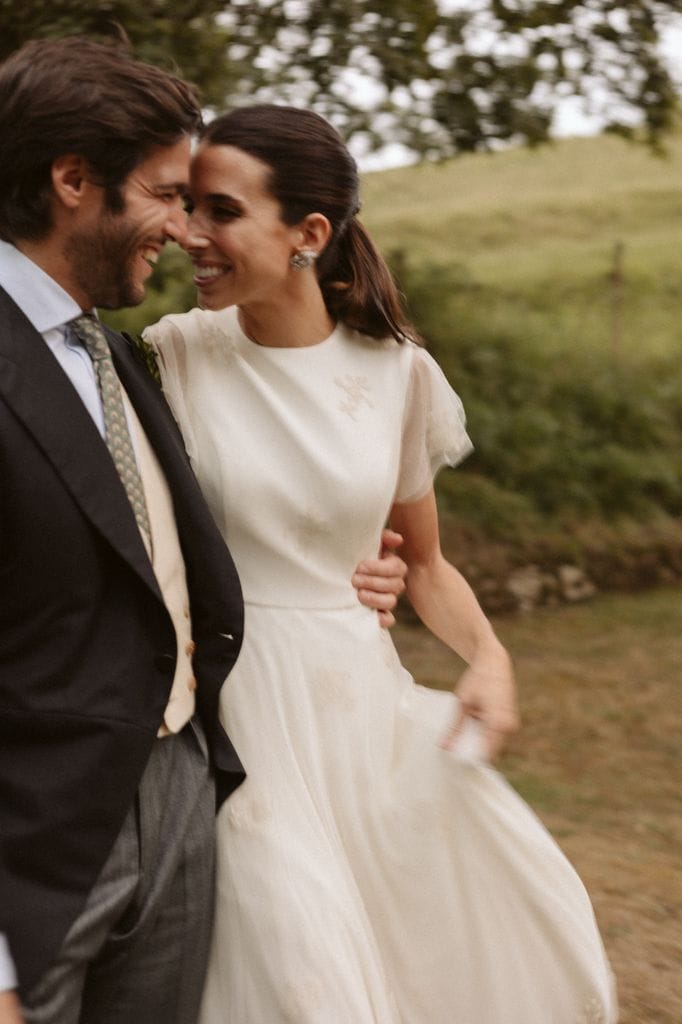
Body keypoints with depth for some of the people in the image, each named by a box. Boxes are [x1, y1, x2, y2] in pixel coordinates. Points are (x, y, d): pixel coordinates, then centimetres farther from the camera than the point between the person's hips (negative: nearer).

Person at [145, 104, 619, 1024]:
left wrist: (489, 655, -6)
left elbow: (424, 562, 10)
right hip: (244, 707, -3)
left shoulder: (398, 373, -1)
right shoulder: (177, 355, -7)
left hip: (367, 701, 3)